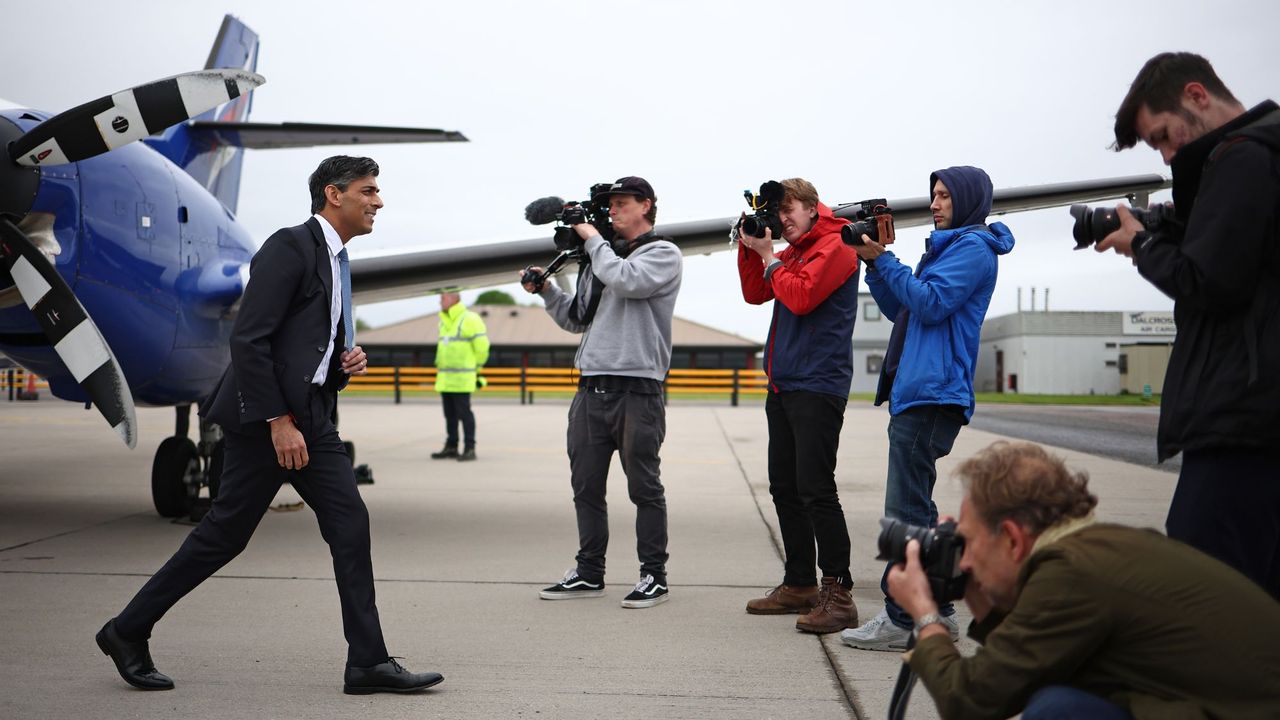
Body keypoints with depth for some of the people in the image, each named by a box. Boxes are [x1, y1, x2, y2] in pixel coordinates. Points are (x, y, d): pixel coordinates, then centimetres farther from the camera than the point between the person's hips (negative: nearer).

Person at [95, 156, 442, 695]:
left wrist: (347, 361, 7)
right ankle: (128, 632, 13)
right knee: (225, 533, -3)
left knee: (350, 524, 1)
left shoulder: (335, 261, 18)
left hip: (311, 417, 9)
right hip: (264, 415, -9)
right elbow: (247, 340, -19)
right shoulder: (290, 247, -11)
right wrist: (278, 422, -21)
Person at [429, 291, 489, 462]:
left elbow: (482, 346, -10)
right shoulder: (444, 321, 17)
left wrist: (476, 368, -1)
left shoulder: (469, 320, -10)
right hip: (444, 378, 8)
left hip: (461, 378, -8)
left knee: (464, 412, -8)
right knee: (450, 414, 11)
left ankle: (470, 449, -5)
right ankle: (451, 447, 17)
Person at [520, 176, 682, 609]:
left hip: (637, 389, -7)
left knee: (644, 487, -1)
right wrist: (546, 290, 9)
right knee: (586, 486, 9)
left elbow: (624, 280, -18)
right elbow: (577, 319, 23)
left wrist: (593, 238, -5)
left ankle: (654, 576, 7)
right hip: (591, 388, 7)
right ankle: (589, 573, 18)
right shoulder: (599, 257, 21)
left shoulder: (664, 254, 1)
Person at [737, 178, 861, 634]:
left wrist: (768, 257, -8)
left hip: (818, 387, -9)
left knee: (815, 490, -12)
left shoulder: (835, 247, -7)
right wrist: (749, 247, 6)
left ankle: (837, 593, -9)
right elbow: (755, 294, 18)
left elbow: (801, 297, -19)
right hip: (783, 386, 9)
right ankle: (799, 584, 19)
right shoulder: (792, 251, 18)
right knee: (784, 488, 11)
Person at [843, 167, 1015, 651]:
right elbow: (899, 310, 22)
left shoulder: (974, 247, -5)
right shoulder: (946, 246, 25)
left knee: (906, 511, -11)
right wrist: (875, 262, 10)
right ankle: (934, 611, 17)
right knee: (914, 509, 12)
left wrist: (882, 260, -13)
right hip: (917, 392, 11)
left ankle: (901, 619, -9)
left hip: (932, 394, -11)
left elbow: (930, 304, -17)